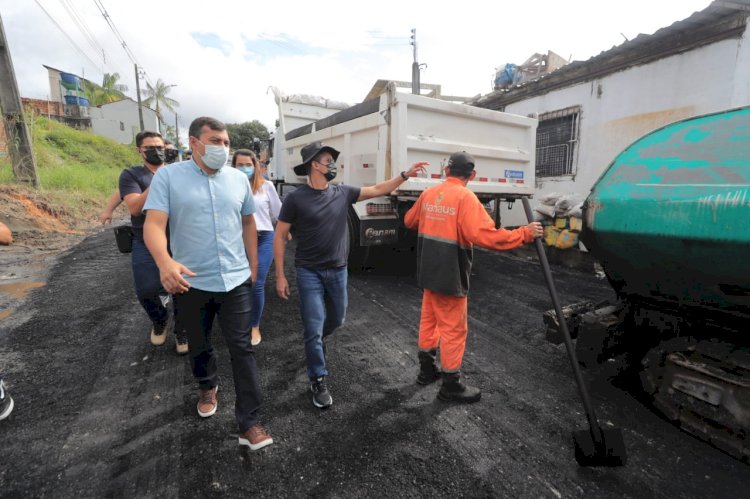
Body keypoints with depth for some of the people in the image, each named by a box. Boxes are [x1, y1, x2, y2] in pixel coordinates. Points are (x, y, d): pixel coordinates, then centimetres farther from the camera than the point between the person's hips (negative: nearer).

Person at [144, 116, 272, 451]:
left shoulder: (239, 179, 5)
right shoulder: (168, 177, -5)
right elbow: (153, 224, -15)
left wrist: (253, 265, 12)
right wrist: (165, 262, -34)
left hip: (235, 281, 1)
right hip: (190, 283, -1)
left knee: (242, 349, 1)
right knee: (199, 346, 20)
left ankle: (249, 424, 11)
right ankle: (207, 387, 50)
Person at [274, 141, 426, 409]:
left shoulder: (342, 192, 1)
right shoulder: (295, 198, -11)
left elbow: (378, 190, 7)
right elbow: (279, 237, -7)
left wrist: (405, 174, -1)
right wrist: (280, 276, -11)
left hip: (338, 271, 5)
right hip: (309, 273, -4)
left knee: (336, 320, 20)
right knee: (314, 328, 0)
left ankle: (314, 340, 53)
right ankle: (318, 381, 20)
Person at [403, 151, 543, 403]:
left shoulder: (429, 194, 6)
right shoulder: (465, 197, -16)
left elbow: (409, 221, 19)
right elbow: (485, 235, -27)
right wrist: (525, 234, -18)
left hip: (430, 272, 7)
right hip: (450, 276, -7)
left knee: (429, 319, 20)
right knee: (454, 329, 5)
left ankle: (427, 369, 36)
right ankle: (451, 385, 19)